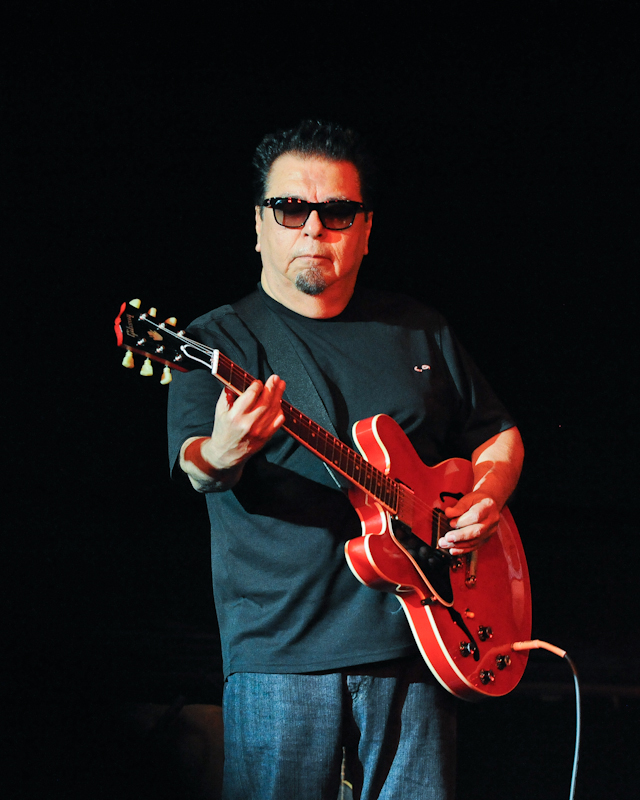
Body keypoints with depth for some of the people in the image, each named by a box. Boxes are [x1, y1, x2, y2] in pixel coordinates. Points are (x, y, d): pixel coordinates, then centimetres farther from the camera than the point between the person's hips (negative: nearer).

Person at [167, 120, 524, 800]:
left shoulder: (419, 331, 15)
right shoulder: (219, 342, 1)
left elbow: (497, 433, 23)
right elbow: (194, 461, -17)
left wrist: (486, 498, 1)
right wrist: (221, 456, -41)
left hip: (411, 647, 4)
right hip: (279, 656, -3)